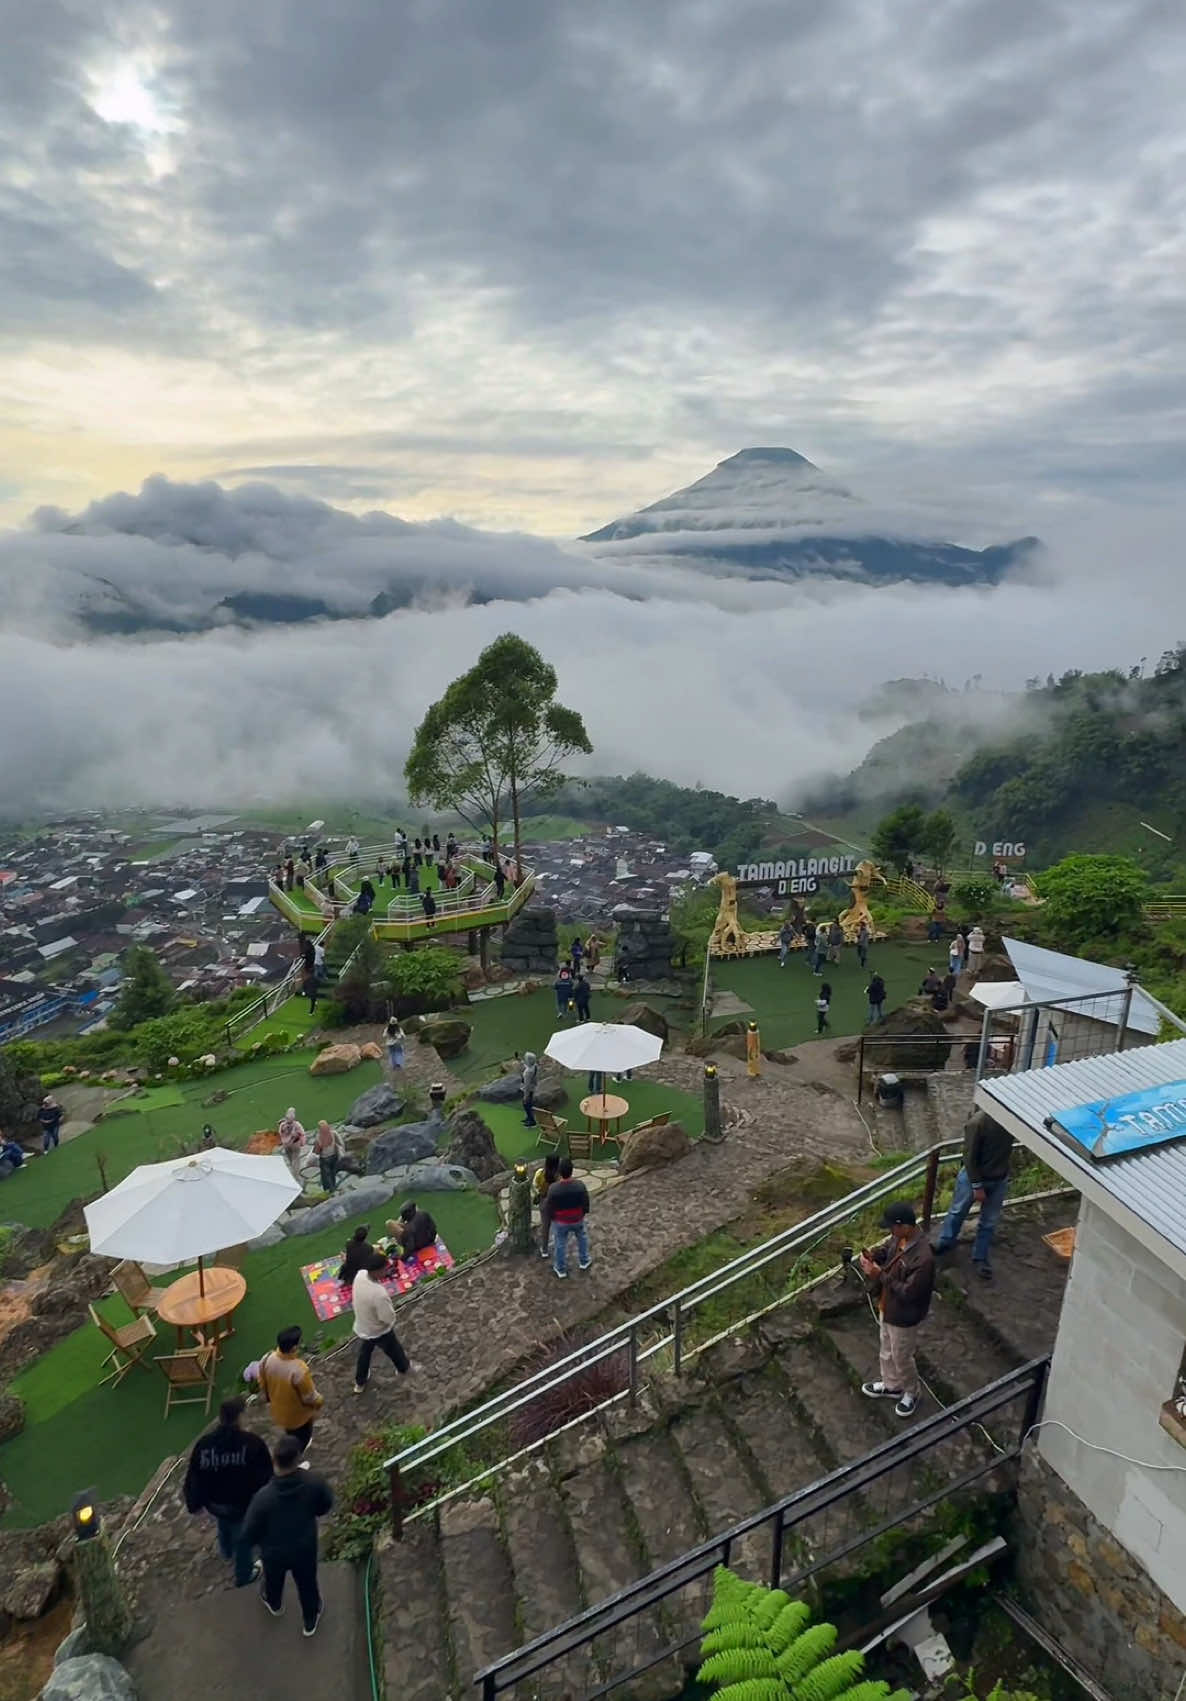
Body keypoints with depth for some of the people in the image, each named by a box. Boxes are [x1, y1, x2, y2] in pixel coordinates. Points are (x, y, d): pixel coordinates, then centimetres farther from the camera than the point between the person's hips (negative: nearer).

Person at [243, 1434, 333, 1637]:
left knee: (273, 1579, 34)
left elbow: (249, 1534, -21)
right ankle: (310, 1621, 54)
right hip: (305, 1549, 1)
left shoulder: (264, 1496, -38)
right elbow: (326, 1506, -10)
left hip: (274, 1552, -1)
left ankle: (274, 1604, 64)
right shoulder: (315, 1482, -32)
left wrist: (258, 1542, 1)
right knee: (307, 1583, 30)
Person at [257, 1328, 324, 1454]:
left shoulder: (266, 1360, -26)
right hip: (298, 1414, -5)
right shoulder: (299, 1370, -41)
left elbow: (263, 1385, -5)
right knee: (301, 1439, 26)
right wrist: (320, 1401, -2)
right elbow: (309, 1397, -24)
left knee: (291, 1434, 35)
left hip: (278, 1409, 5)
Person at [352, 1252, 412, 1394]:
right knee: (394, 1351, 28)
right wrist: (388, 1301, -13)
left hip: (361, 1328, 6)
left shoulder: (360, 1275, -25)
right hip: (380, 1332, -5)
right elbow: (389, 1318, -28)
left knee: (363, 1354, 34)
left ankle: (359, 1383, 57)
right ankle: (404, 1369, 58)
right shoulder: (379, 1294, -44)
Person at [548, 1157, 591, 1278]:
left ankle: (560, 1269, 41)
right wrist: (583, 1213, 8)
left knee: (560, 1244, 23)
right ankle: (584, 1261, 47)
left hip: (560, 1222, -1)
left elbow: (550, 1208, -16)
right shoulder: (580, 1185, -28)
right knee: (582, 1237, 31)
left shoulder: (553, 1188, -31)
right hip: (577, 1220, 1)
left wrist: (550, 1218, 5)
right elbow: (585, 1204, -13)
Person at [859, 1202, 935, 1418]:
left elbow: (908, 1292, -31)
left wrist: (880, 1275, -31)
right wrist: (872, 1256, -15)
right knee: (887, 1351, 28)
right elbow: (886, 1248, 7)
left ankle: (911, 1393, 44)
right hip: (888, 1308, 8)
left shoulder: (923, 1258, -38)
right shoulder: (900, 1237, -13)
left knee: (901, 1357, 18)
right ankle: (891, 1386, 51)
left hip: (903, 1316, -8)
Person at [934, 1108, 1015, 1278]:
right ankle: (945, 1242, 42)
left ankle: (980, 1257, 35)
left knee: (990, 1221, 16)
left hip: (999, 1179, 4)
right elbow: (969, 1156, -21)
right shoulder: (978, 1122, -29)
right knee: (958, 1212, 19)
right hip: (974, 1177, -4)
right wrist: (977, 1186, -17)